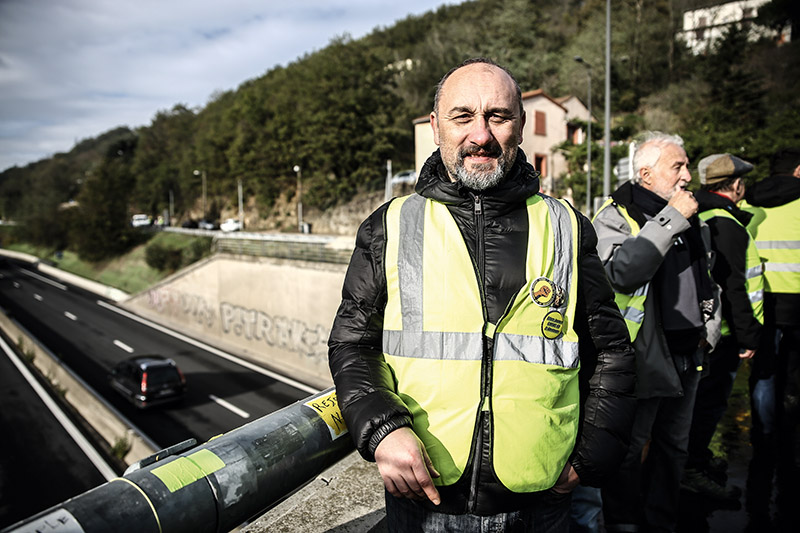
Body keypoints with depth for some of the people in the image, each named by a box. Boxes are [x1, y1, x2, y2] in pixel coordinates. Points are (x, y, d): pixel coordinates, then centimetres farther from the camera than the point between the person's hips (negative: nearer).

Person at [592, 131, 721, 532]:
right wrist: (670, 219, -27)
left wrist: (709, 327, 16)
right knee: (629, 453, 4)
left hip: (686, 354, 8)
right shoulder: (615, 217, -12)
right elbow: (622, 271, -32)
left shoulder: (691, 219, 12)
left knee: (674, 447, 20)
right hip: (642, 355, -8)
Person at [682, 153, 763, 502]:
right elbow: (731, 286, -23)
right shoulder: (724, 224, -19)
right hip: (721, 332, -10)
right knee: (711, 400, 0)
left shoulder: (699, 216, 13)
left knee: (704, 397, 20)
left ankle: (699, 457, 33)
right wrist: (747, 336, -16)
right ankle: (692, 470, 9)